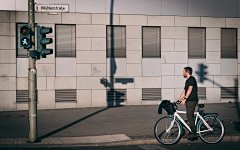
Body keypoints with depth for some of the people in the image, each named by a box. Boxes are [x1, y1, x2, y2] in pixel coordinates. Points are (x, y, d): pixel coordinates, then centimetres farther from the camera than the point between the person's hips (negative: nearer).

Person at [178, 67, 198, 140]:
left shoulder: (192, 79, -10)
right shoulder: (187, 80, 20)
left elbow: (190, 89, -22)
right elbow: (184, 91, 22)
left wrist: (185, 99, -30)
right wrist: (179, 100, 19)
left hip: (192, 100, -10)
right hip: (189, 101, 10)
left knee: (190, 117, -13)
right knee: (190, 117, 10)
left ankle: (194, 134, -12)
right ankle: (192, 133, 13)